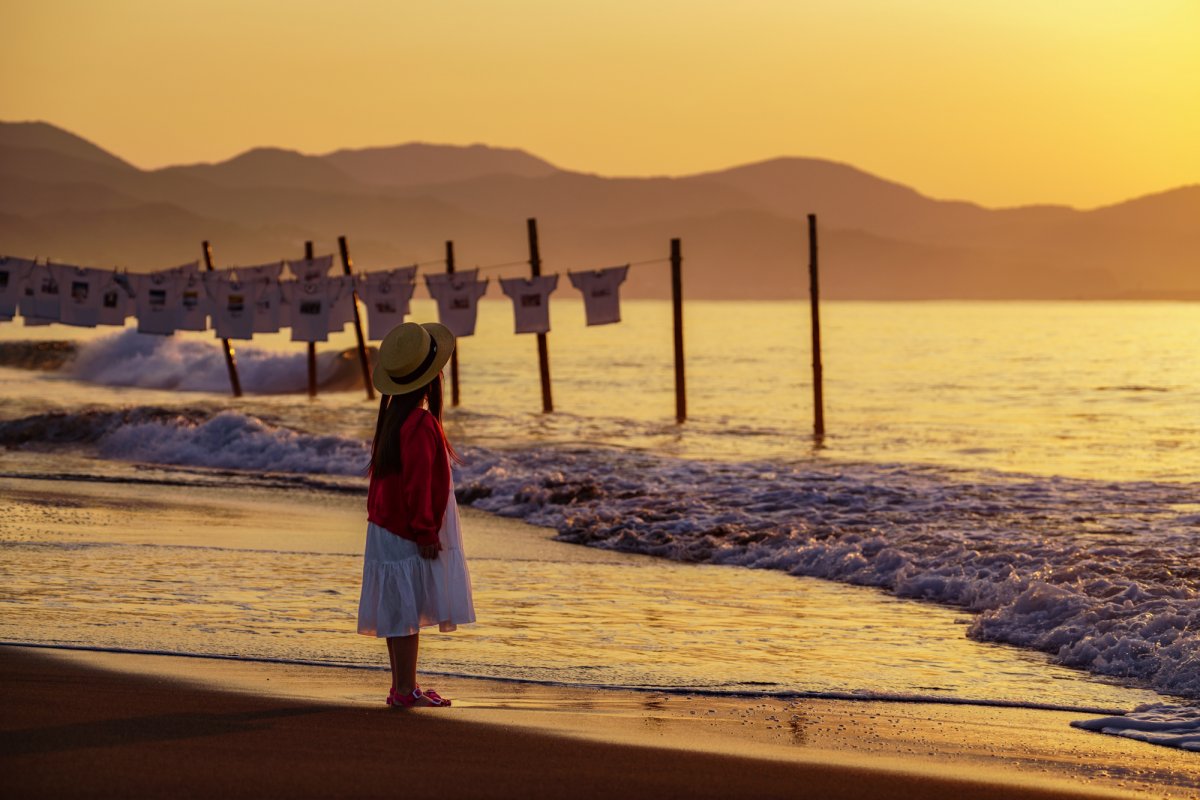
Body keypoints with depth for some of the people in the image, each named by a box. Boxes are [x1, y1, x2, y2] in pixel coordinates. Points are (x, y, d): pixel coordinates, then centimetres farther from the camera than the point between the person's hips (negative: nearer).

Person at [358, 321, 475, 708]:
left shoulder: (393, 417, 9)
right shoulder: (421, 424, -20)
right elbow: (418, 484, -22)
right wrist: (425, 533, -17)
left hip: (386, 527, 9)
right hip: (408, 534, -9)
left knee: (401, 613, 13)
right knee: (408, 610, -5)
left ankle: (403, 685, 19)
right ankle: (405, 689, -2)